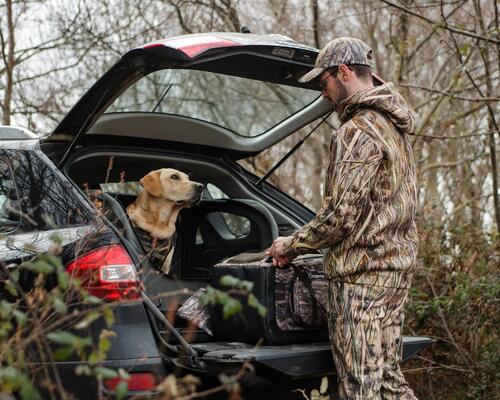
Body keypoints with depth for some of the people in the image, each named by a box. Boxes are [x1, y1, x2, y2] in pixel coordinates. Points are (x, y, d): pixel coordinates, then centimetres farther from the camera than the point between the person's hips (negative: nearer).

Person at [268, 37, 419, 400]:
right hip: (397, 263, 10)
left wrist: (293, 245, -5)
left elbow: (342, 213, -20)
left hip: (362, 274, -10)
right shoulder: (393, 125, 16)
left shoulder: (358, 131, -16)